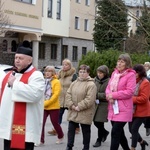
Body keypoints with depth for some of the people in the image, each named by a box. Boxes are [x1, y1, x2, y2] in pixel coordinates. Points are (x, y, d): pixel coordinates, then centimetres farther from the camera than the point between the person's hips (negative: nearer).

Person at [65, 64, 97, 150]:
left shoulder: (91, 85, -13)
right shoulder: (74, 83, 10)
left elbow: (90, 99, -21)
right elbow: (68, 95, 6)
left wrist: (79, 107, -20)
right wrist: (71, 105, -9)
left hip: (85, 113, -6)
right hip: (73, 112, 6)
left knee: (86, 131, 8)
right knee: (71, 129, 8)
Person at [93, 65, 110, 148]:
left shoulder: (109, 81, -13)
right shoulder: (95, 80, 4)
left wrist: (97, 95, -20)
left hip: (103, 105, -5)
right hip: (95, 104, 6)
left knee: (100, 123, 1)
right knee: (95, 122, 11)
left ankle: (99, 140, 19)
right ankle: (105, 132, 39)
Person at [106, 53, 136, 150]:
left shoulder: (131, 75, -9)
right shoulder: (114, 73, 13)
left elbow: (130, 92, -17)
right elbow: (109, 87, 12)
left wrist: (113, 95, -16)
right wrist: (109, 96, -10)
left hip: (123, 109, -7)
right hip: (113, 107, 7)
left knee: (115, 132, -11)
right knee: (119, 132, 16)